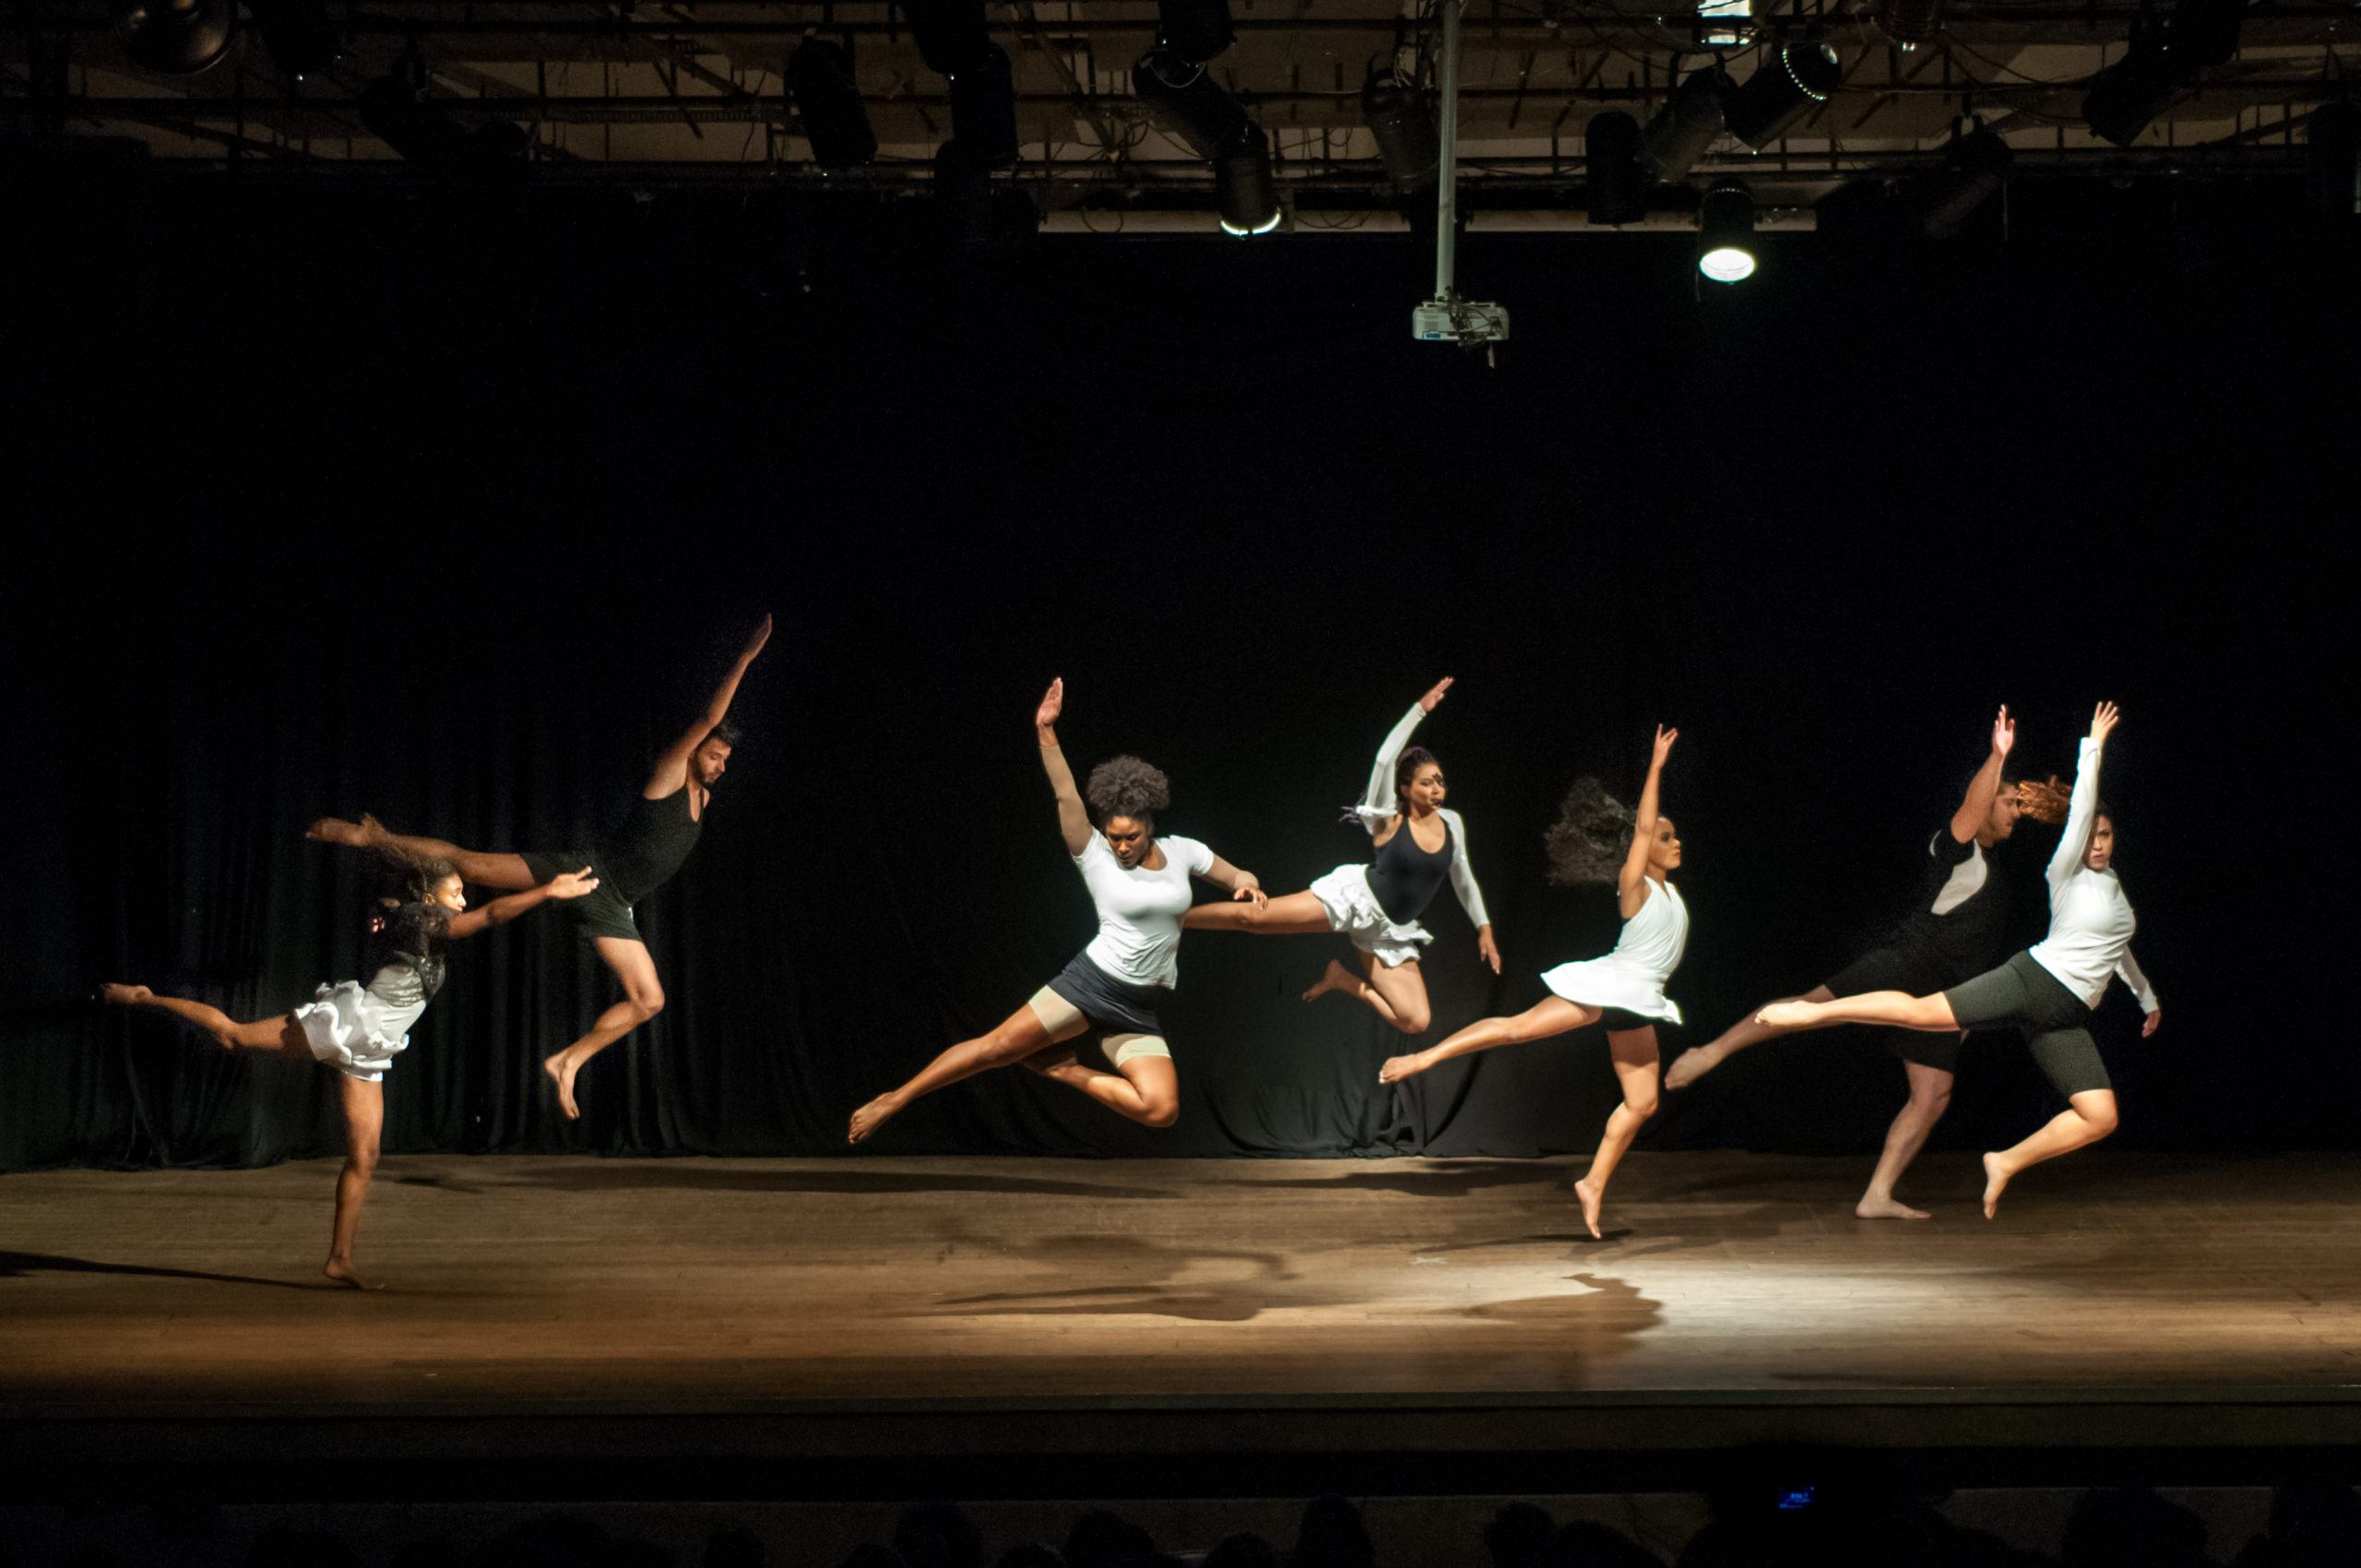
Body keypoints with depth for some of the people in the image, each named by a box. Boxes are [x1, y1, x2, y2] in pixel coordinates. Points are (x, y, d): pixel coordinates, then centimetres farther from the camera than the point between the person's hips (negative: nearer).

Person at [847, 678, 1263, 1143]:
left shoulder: (1181, 851, 6)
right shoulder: (1095, 856, -4)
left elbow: (1239, 878, 17)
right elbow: (1066, 796, -18)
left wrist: (1247, 885, -8)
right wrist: (1046, 732, -30)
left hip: (1139, 1011, 3)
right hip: (1090, 982, -3)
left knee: (1162, 1110, -16)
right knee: (997, 1046, -13)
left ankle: (1064, 1070, 4)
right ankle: (893, 1100, 0)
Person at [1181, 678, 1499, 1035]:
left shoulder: (1451, 823, 4)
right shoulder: (1388, 820, -10)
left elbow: (1463, 878, 20)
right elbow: (1385, 760, -26)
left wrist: (1484, 928, 21)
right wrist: (1420, 709, -28)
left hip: (1391, 935, 5)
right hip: (1356, 898, -5)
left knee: (1416, 1022, -8)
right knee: (1253, 916, -19)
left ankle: (1343, 979, 13)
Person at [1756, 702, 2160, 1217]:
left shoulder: (2112, 883, 21)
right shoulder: (2066, 874, 0)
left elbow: (2117, 947, 38)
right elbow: (2080, 808, -15)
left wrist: (2147, 996, 49)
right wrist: (2094, 747, -18)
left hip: (2064, 1017, 6)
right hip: (2031, 981, -6)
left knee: (2100, 1117, -7)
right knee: (1922, 1011, -20)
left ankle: (2006, 1162, 4)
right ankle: (1814, 1011, -11)